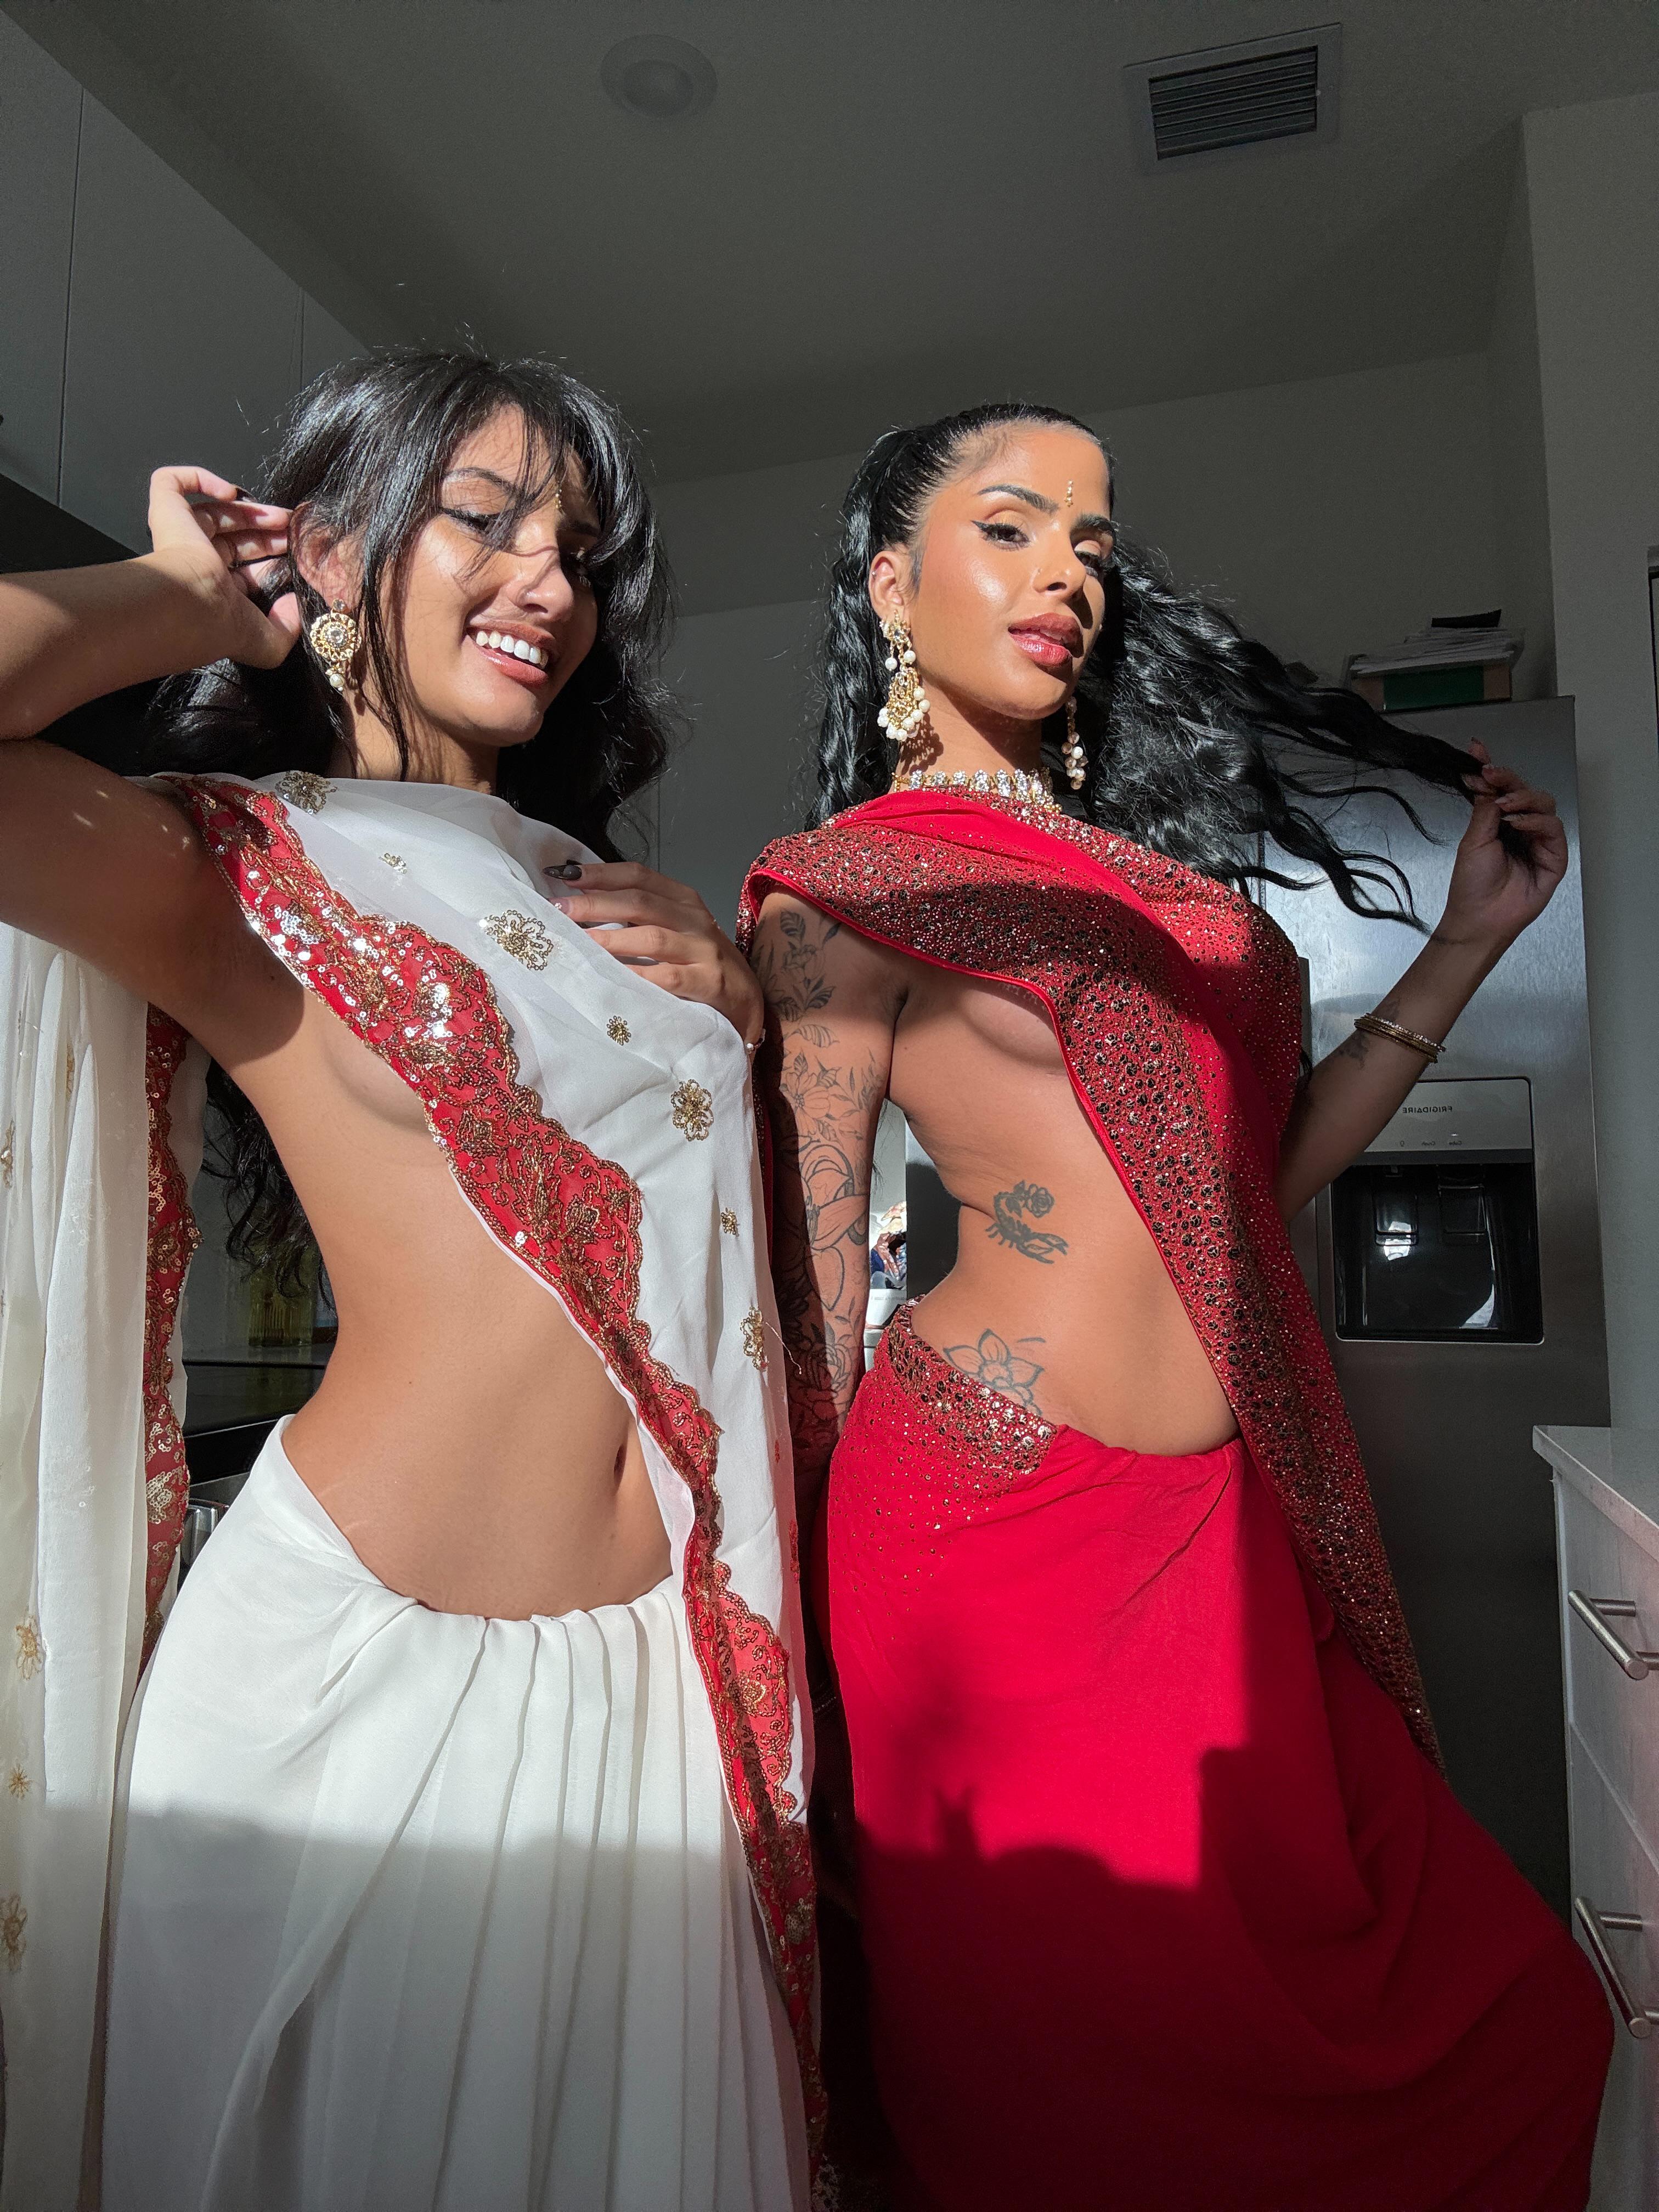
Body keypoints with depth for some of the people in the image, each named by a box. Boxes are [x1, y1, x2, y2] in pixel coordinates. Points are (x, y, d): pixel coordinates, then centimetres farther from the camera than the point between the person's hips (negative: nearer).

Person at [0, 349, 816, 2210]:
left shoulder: (583, 889, 12)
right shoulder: (234, 857, -6)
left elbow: (690, 1176, 21)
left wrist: (734, 999, 0)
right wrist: (180, 600, -8)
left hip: (649, 1663, 6)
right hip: (376, 1652, -5)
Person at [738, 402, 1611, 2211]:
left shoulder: (1150, 856, 16)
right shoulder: (843, 883, -3)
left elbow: (1252, 1176, 14)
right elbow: (805, 1286, -4)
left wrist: (1468, 942, 14)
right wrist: (809, 1647, -1)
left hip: (1234, 1526, 7)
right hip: (1010, 1534, -6)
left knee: (1502, 2029, 8)